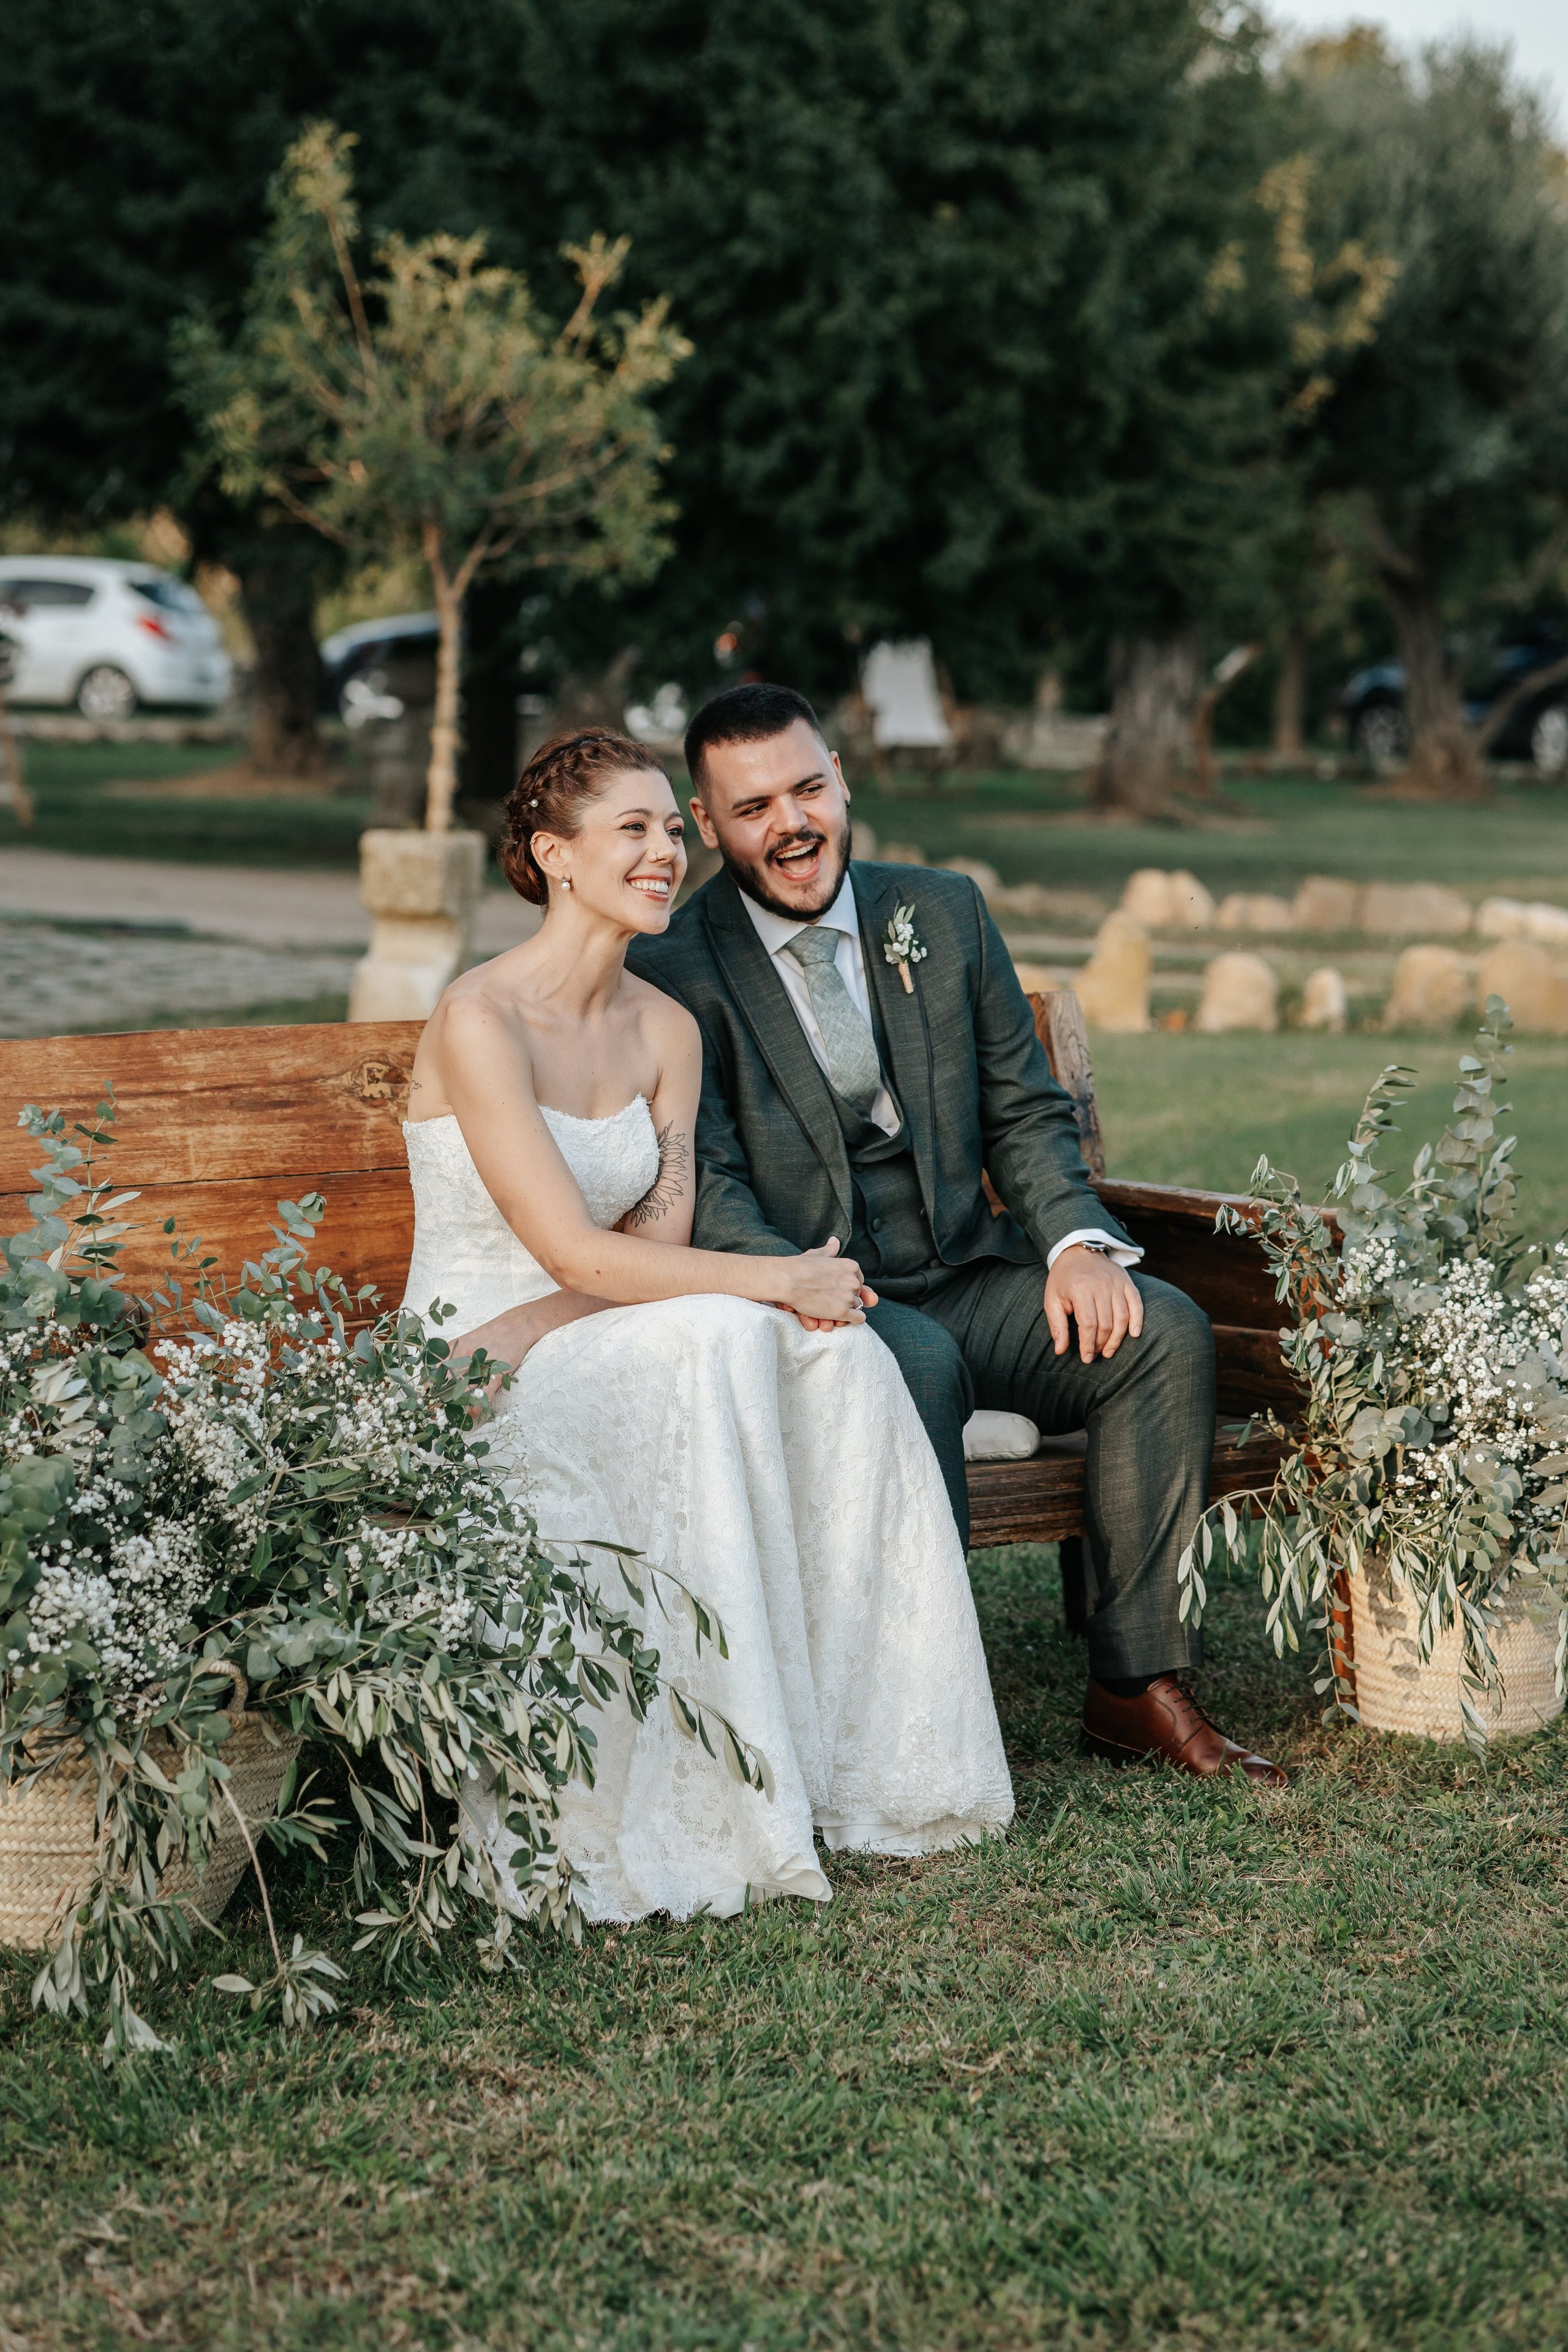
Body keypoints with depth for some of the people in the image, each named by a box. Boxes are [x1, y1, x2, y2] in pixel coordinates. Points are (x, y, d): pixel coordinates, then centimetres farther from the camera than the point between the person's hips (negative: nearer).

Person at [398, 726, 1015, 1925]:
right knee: (717, 1338, -33)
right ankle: (739, 1792, -26)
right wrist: (776, 1278, -19)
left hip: (611, 1357, 6)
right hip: (473, 1378, -6)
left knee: (841, 1351, -21)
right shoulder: (480, 1020, -16)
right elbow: (573, 1252, -22)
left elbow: (654, 1247, 1)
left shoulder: (667, 1031, 8)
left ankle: (853, 1746, -15)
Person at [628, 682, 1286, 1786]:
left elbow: (1027, 1109, 11)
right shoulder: (672, 970, -4)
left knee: (1168, 1331, -19)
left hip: (964, 1279, 5)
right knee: (917, 1363, -37)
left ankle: (1139, 1685, -13)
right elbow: (705, 1187, -10)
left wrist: (1077, 1240, -9)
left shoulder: (944, 911, 9)